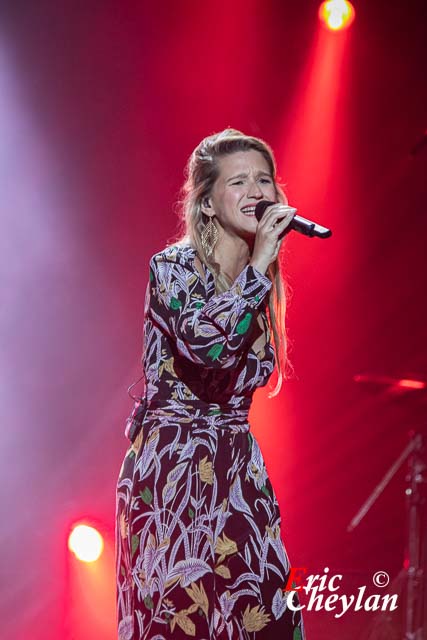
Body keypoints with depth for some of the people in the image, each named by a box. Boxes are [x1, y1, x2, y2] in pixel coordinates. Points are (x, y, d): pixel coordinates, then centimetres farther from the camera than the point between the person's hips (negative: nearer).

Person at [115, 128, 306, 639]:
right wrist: (258, 266, -22)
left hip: (238, 465, 6)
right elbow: (206, 344, -29)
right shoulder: (174, 266, -9)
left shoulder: (257, 281, 12)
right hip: (170, 466, -6)